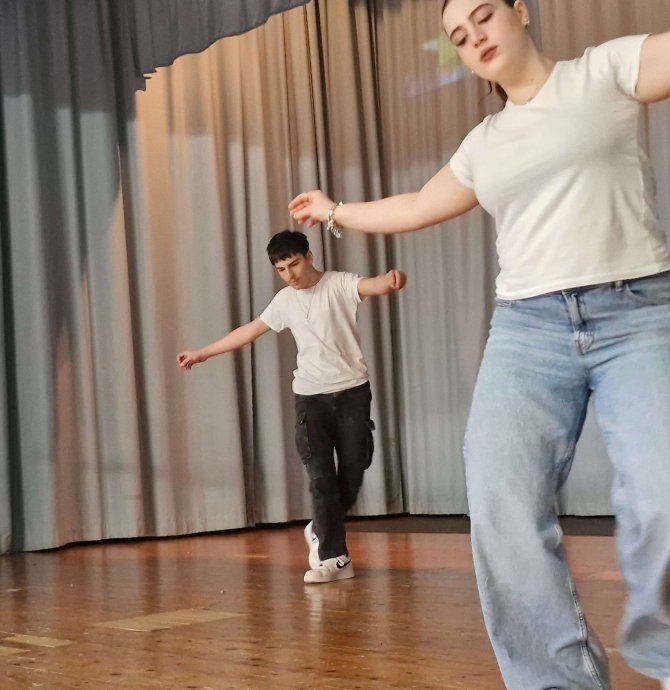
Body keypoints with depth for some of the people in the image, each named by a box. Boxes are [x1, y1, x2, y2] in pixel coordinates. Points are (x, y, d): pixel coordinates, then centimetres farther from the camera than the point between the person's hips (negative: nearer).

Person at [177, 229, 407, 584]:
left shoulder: (339, 283, -5)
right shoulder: (284, 301, 8)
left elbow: (372, 285, -25)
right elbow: (250, 330, 18)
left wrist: (391, 280, -51)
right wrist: (202, 353, 21)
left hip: (352, 391, -2)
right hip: (310, 396, 3)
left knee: (352, 474, 2)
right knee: (321, 477, -4)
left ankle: (320, 532, 26)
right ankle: (333, 557, -1)